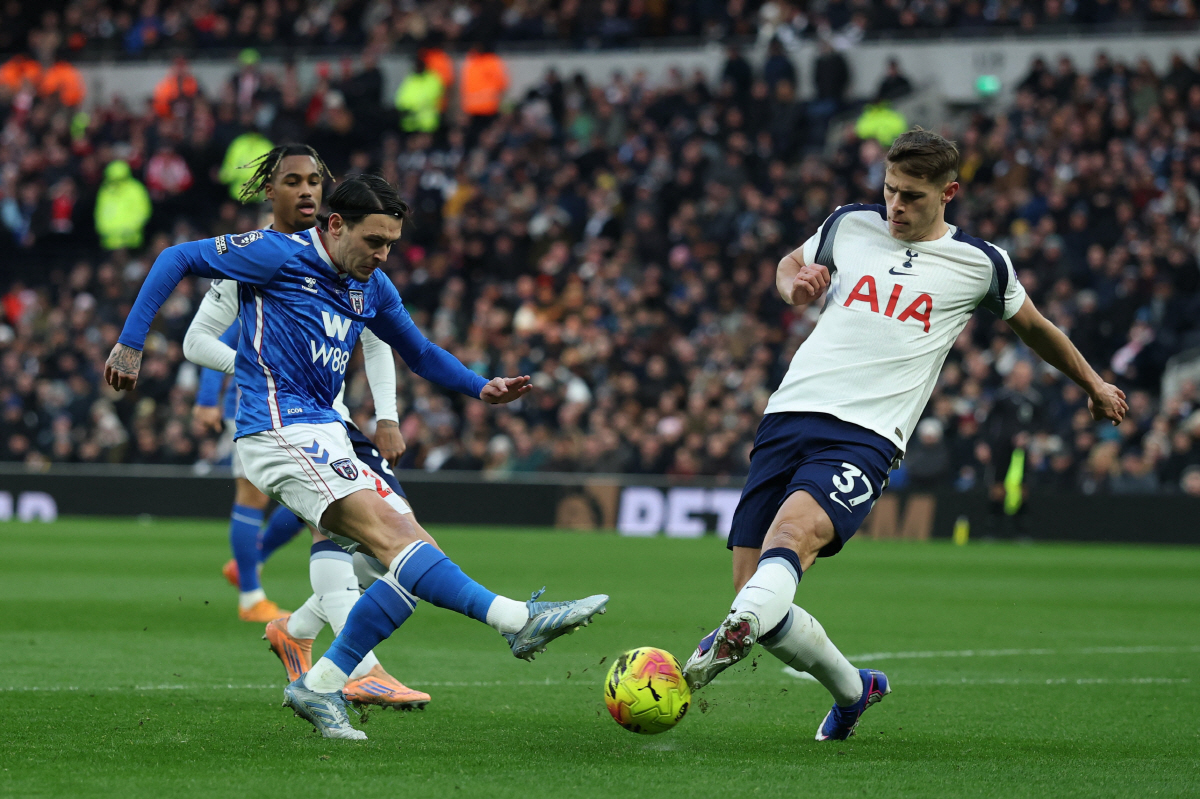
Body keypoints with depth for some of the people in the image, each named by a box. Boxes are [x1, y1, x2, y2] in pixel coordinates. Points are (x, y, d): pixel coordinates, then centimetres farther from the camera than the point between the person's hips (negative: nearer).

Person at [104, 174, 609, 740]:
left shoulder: (372, 288, 16)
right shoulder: (279, 255, -5)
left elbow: (419, 352, 29)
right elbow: (177, 259, -1)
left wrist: (482, 389, 13)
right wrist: (131, 343, -4)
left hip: (324, 433, 9)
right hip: (278, 431, -9)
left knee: (413, 554, -3)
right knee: (391, 532, -23)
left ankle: (321, 686, 1)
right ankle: (518, 620, -35)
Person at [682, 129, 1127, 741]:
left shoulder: (980, 264, 10)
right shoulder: (849, 225, 15)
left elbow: (1032, 325, 30)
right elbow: (792, 264, 34)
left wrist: (1094, 384, 43)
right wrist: (793, 284, 9)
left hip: (866, 437, -3)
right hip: (789, 415, 3)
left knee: (793, 531, -35)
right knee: (762, 601, -4)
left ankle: (733, 635, -63)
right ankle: (852, 690, 22)